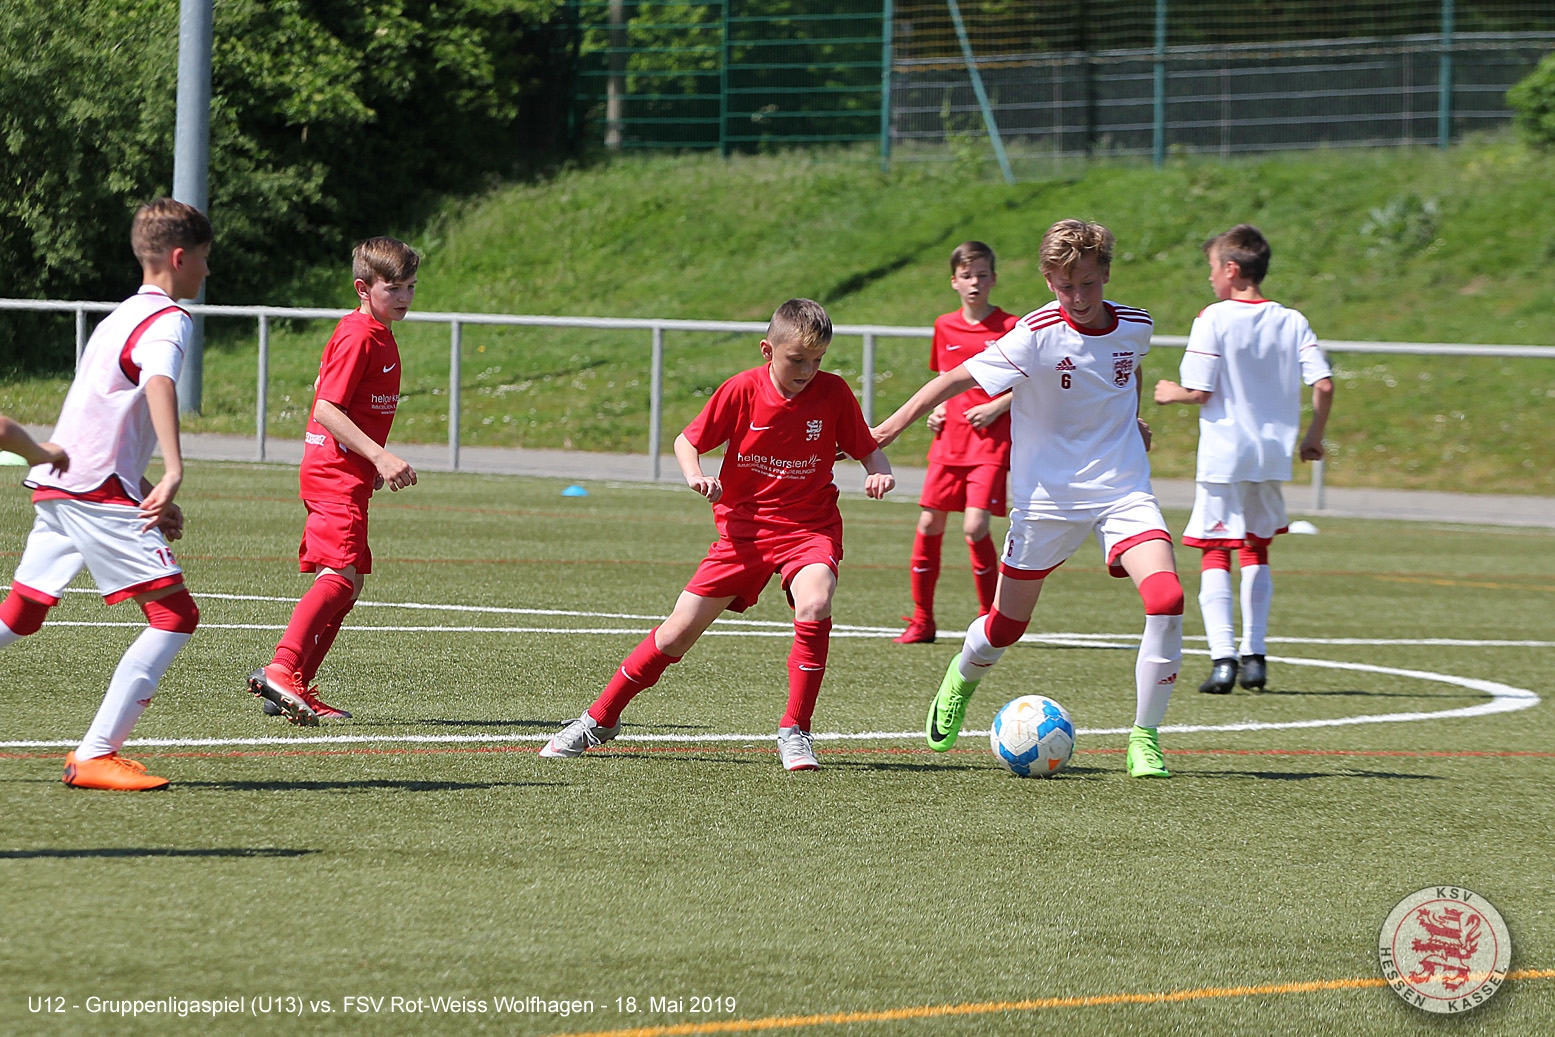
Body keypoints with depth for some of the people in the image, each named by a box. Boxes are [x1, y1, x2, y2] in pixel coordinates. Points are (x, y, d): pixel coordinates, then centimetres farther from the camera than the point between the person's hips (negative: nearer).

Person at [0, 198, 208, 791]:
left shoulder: (122, 315, 24)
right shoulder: (168, 319, -7)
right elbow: (159, 384, -28)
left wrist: (151, 495, 28)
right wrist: (173, 474, -40)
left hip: (55, 482, 10)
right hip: (100, 491, -10)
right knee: (175, 615, -10)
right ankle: (96, 755, -14)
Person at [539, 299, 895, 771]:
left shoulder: (833, 394, -8)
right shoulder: (742, 390, -9)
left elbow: (868, 449, 3)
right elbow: (687, 440, 2)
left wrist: (880, 473, -19)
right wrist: (695, 475, -19)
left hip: (809, 528, 0)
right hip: (743, 527, 1)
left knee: (815, 604, -32)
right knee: (679, 631, 0)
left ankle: (795, 732, -20)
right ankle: (599, 720, 19)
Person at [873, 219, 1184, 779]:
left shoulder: (1134, 327, -2)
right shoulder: (1036, 335, -17)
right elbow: (960, 377, -16)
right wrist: (894, 425, -20)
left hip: (1123, 491, 2)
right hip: (1047, 496, -2)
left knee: (1166, 598, -21)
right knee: (1007, 625, 8)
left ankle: (1145, 736, -9)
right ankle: (961, 680, 45)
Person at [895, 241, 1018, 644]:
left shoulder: (1009, 327, -5)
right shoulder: (944, 327, 10)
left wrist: (997, 407, -14)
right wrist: (937, 409, 6)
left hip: (991, 441, -5)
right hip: (950, 441, 5)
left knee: (975, 527, -15)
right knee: (929, 523, 2)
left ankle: (990, 620, -1)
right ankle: (921, 622, 13)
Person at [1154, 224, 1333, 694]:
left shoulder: (1213, 320, -9)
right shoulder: (1292, 321, 3)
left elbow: (1199, 391, -13)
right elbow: (1323, 384, -4)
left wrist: (1171, 392, 9)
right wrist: (1313, 438, 11)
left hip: (1223, 456, -4)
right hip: (1273, 456, 4)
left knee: (1215, 554, 1)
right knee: (1256, 550, 19)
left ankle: (1223, 656, -13)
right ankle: (1254, 655, 14)